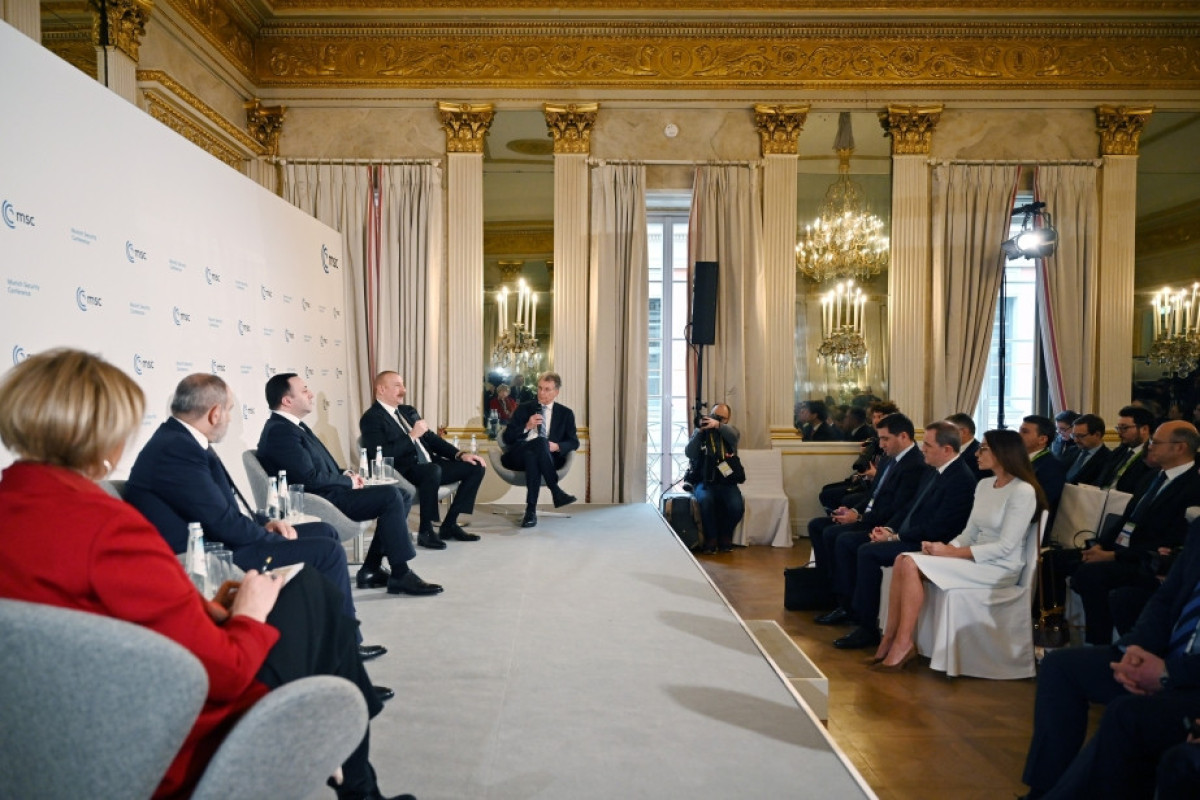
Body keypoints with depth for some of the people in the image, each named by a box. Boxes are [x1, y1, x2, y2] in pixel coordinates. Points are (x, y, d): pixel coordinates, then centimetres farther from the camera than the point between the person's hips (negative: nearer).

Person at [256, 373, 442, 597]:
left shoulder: (294, 426, 15)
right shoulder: (279, 431, -17)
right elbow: (310, 478, -23)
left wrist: (345, 474, 4)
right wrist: (348, 481, -9)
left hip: (328, 493, 10)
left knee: (400, 496, 5)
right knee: (391, 496, -20)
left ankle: (371, 570, 4)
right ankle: (400, 575, -14)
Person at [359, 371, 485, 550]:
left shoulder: (409, 411, 19)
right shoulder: (371, 418, -6)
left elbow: (431, 438, 18)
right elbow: (382, 455, -19)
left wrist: (460, 454, 5)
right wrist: (412, 436, -19)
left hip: (429, 466, 9)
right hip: (403, 472, -9)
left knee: (476, 467, -2)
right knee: (433, 470, -39)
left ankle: (449, 524, 1)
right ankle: (425, 531, -21)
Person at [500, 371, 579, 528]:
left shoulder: (566, 413, 15)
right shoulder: (523, 409, 15)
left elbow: (574, 442, 11)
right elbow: (507, 438, 7)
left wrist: (557, 446, -11)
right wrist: (527, 427, -11)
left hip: (549, 458, 0)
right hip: (519, 457, 0)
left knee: (532, 456, -38)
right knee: (541, 441, -35)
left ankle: (531, 510, -40)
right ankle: (556, 492, -37)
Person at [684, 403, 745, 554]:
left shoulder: (729, 431, 11)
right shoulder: (699, 432, 8)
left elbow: (734, 435, -16)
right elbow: (689, 453, -8)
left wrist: (717, 425, -33)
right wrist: (699, 431, -18)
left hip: (726, 482, 1)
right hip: (704, 482, -1)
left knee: (737, 506, -27)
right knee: (705, 500, -34)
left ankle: (725, 536, 2)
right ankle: (711, 539, -14)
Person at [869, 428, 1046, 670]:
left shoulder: (1023, 491, -13)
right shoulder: (984, 485, 12)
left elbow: (1005, 546, -19)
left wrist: (950, 553, -19)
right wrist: (944, 547, -9)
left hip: (1000, 568, -8)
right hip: (976, 558, 8)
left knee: (913, 564, -24)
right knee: (904, 559, -15)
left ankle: (903, 644, -16)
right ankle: (890, 639, -17)